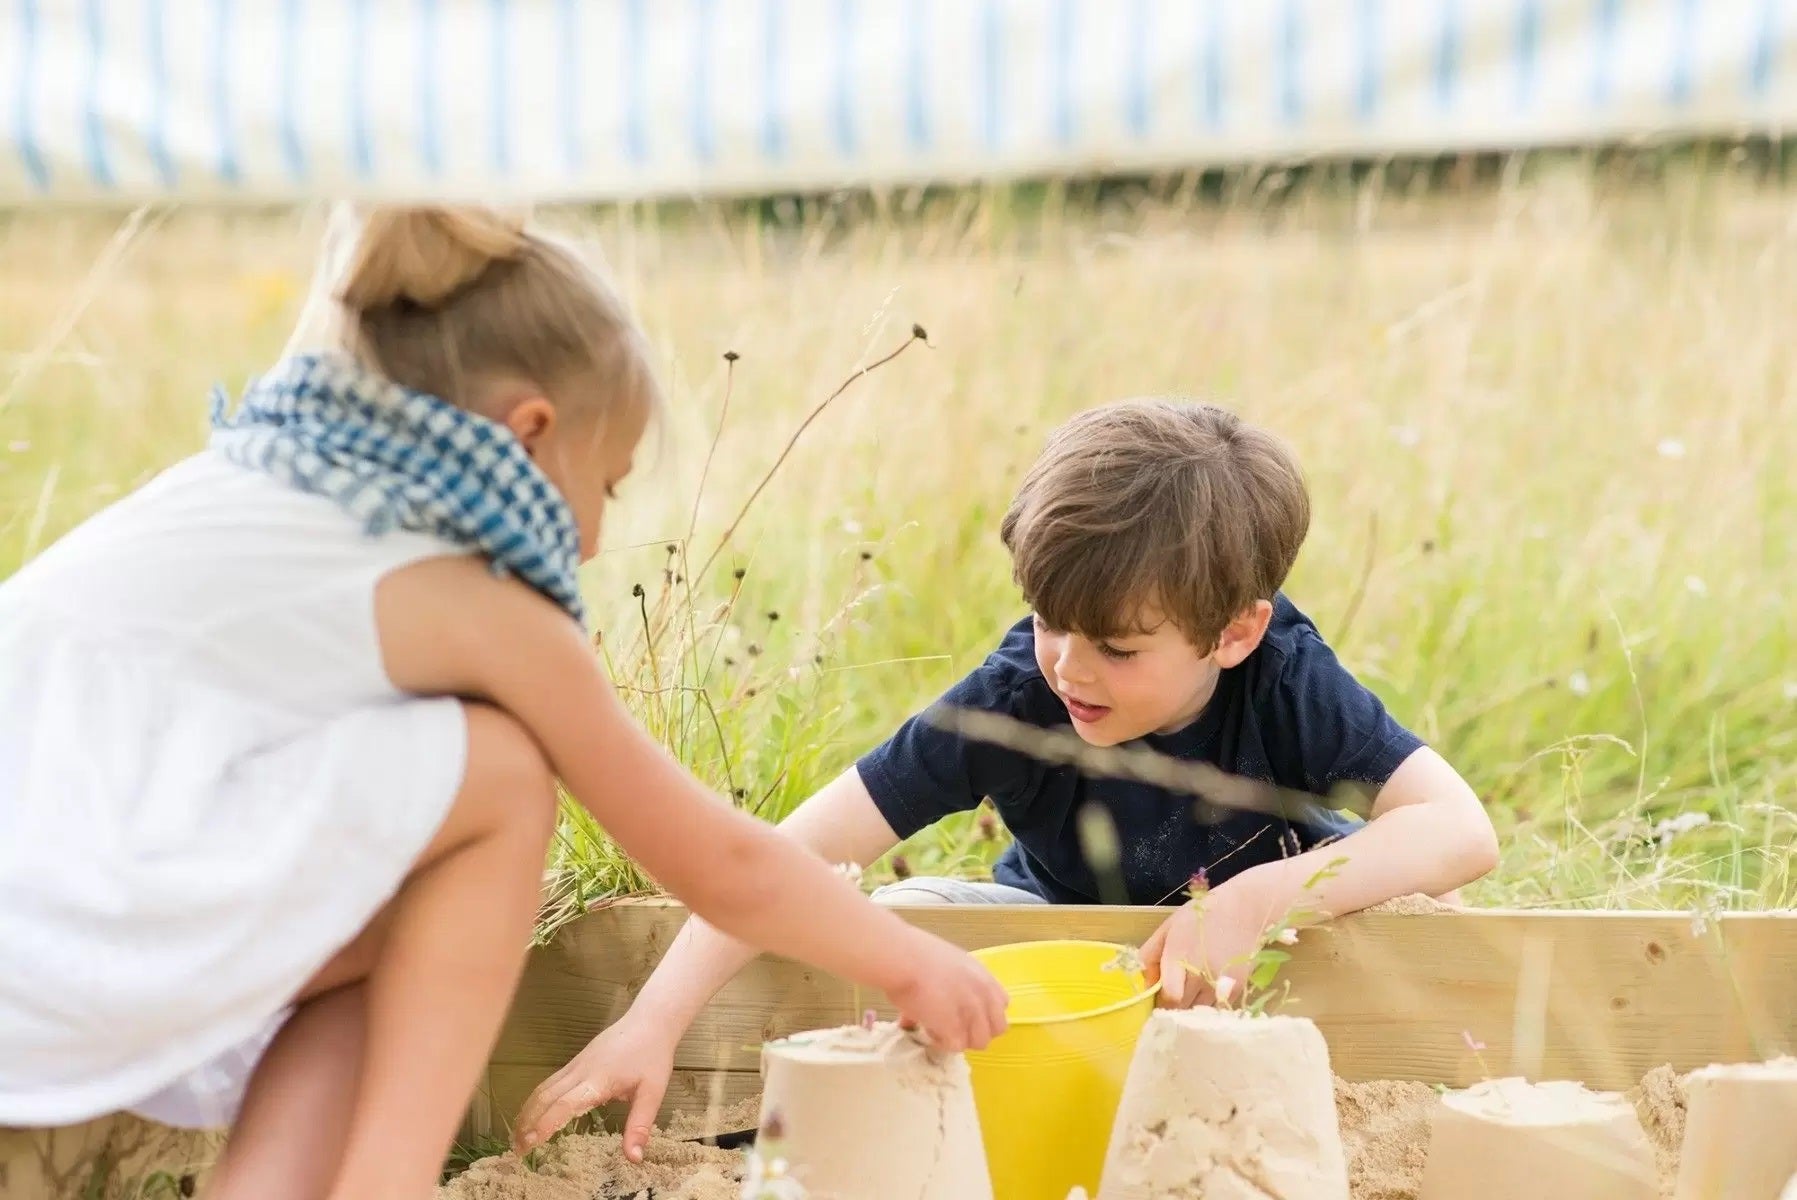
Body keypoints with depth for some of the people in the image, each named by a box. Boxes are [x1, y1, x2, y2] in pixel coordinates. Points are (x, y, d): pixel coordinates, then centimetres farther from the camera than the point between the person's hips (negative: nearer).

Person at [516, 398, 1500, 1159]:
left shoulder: (1284, 680, -28)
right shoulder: (1012, 700, -29)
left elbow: (1464, 829, -35)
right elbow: (804, 849, -32)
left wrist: (1258, 899, -46)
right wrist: (653, 1023, -41)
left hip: (1263, 928, -1)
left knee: (1396, 877, -30)